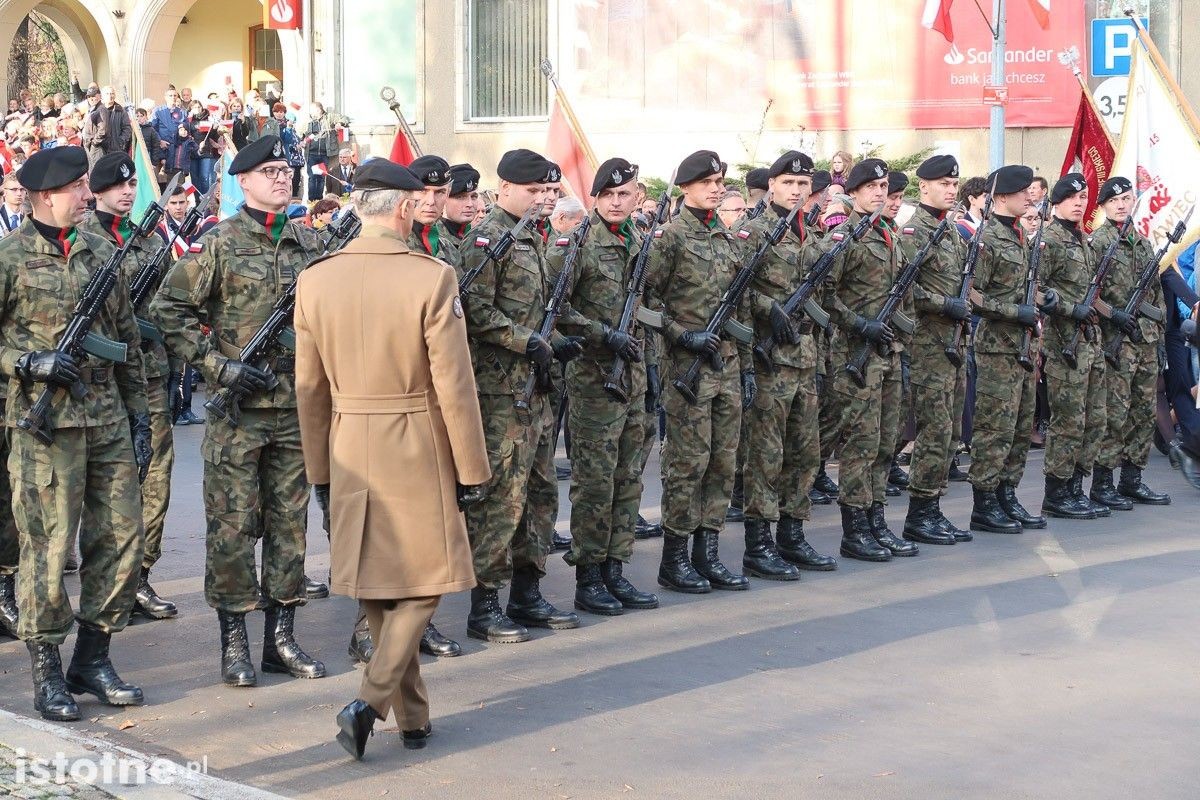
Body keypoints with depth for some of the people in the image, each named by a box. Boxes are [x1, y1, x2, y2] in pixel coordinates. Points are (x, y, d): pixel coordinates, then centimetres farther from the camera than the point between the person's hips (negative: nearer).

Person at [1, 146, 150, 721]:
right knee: (48, 545, -2)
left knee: (121, 537, 6)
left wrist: (138, 414, 14)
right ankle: (46, 673, 9)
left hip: (109, 417, 6)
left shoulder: (101, 252, 12)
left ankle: (93, 659, 19)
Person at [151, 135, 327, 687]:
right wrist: (217, 366, -13)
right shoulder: (219, 243, -5)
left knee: (289, 521, 9)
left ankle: (282, 636, 18)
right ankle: (233, 642, 9)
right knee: (232, 526, 0)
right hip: (238, 407, -5)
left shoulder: (309, 243, 9)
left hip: (295, 405, 5)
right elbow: (168, 310, -6)